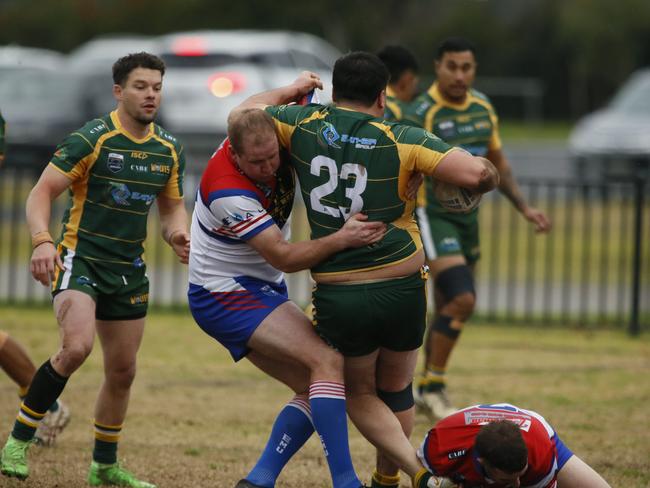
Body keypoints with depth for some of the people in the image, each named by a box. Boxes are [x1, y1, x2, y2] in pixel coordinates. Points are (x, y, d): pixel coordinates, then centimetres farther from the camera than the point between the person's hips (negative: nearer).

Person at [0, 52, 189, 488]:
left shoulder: (169, 150, 6)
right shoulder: (92, 139, -12)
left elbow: (172, 206, 19)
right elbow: (42, 192, -12)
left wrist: (178, 235, -4)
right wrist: (42, 240, -29)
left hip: (129, 270, 6)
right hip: (80, 259, -6)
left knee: (123, 371, 10)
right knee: (76, 347, -27)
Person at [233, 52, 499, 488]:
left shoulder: (307, 124, -4)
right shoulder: (402, 140, -8)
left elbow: (242, 114, 12)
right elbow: (477, 173, -18)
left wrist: (290, 91, 27)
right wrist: (486, 179, 6)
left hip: (337, 296, 0)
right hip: (403, 289, 0)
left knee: (359, 394, 18)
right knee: (395, 389, 23)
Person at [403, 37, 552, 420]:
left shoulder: (483, 107, 6)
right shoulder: (422, 114, -17)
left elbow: (498, 163, 18)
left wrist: (525, 208, 12)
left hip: (466, 217, 7)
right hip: (432, 216, -7)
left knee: (449, 307, 13)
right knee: (462, 300, -19)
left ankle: (429, 390, 27)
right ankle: (433, 387, -5)